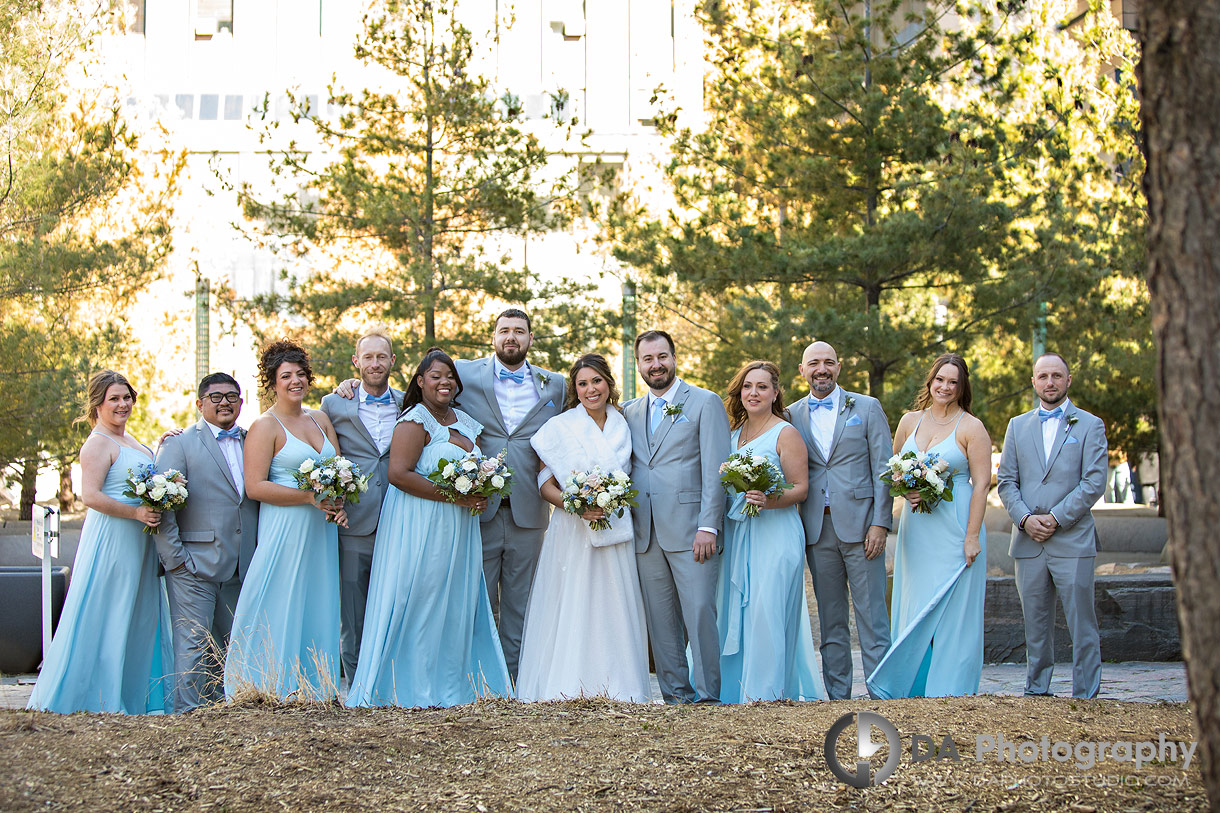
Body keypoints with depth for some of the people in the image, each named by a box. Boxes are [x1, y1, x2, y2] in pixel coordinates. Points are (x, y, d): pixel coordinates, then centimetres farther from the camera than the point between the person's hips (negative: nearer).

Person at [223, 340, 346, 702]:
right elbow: (255, 487, -12)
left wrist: (340, 503, -5)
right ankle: (277, 687, -3)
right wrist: (310, 497, -17)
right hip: (285, 529, -6)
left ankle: (314, 686, 10)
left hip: (321, 529, 6)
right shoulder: (265, 426, -5)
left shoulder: (320, 419, 14)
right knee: (283, 605, -6)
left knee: (319, 603, 6)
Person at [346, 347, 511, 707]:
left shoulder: (466, 423, 17)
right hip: (420, 526, -8)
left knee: (459, 604, 6)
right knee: (418, 601, -6)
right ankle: (414, 687, -2)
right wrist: (453, 496, -19)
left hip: (458, 528, 8)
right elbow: (398, 473, -18)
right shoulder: (415, 420, -7)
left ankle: (452, 684, 12)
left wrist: (480, 497, 4)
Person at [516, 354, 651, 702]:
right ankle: (568, 690, -2)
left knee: (615, 612, 1)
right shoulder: (559, 426, 1)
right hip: (572, 532, -3)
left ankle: (617, 688, 6)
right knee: (571, 610, -6)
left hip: (615, 533, 3)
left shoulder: (622, 427, 11)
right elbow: (545, 484, -2)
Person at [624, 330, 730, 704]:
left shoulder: (706, 403, 2)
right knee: (660, 619, 6)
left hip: (690, 531, -5)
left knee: (700, 613, -9)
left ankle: (708, 694, -4)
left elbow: (714, 470, -5)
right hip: (646, 533, 5)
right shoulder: (630, 411, 17)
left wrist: (708, 526, -14)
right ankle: (676, 693, 12)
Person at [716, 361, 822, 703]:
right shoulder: (733, 434, 16)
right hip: (736, 534, 6)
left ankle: (766, 692, -6)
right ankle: (737, 691, 10)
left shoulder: (786, 433, -3)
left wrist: (770, 501, -24)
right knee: (734, 609, 4)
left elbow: (800, 488, -7)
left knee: (767, 609, -10)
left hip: (775, 533, -6)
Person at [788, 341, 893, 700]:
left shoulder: (867, 408, 6)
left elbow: (882, 468, 1)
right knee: (830, 620, 7)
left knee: (871, 616, -4)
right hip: (817, 529, 3)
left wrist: (880, 523, -8)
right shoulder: (792, 415, 12)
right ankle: (838, 695, 12)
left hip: (859, 524, -2)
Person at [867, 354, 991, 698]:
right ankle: (914, 691, 13)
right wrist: (906, 489, -3)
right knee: (914, 609, 6)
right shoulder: (910, 421, 9)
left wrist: (972, 536, -14)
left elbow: (981, 483, -8)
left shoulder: (972, 427, -4)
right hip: (916, 528, 5)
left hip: (955, 527, -5)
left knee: (952, 609, -2)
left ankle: (951, 692, 4)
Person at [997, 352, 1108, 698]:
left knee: (1082, 625, -4)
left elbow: (1094, 482, -5)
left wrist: (1055, 518, -12)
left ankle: (1086, 696, 0)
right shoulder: (1018, 426, 15)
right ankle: (1036, 692, 15)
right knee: (1035, 626, 8)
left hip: (1073, 540, -3)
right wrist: (1025, 518, -7)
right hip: (1028, 541, 3)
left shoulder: (1089, 425, 4)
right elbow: (1007, 481, 10)